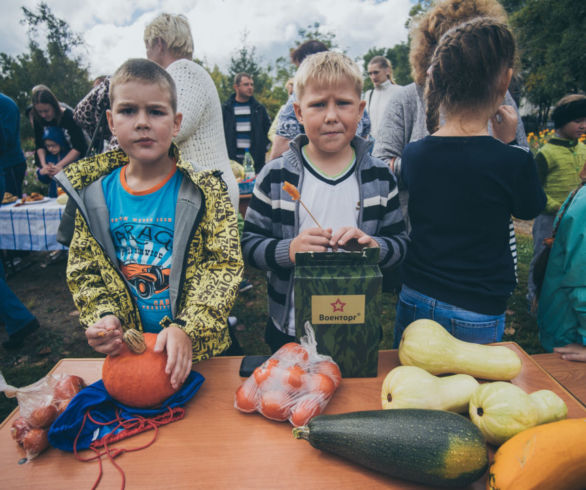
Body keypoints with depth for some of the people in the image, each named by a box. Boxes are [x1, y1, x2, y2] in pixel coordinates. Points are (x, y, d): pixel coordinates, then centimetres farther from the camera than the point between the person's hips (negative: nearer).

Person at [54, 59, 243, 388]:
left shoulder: (205, 190, -13)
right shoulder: (94, 194, -3)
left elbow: (224, 267, -17)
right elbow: (84, 269, 2)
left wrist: (187, 328, -27)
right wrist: (105, 317, -15)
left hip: (199, 347, -2)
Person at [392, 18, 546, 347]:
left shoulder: (412, 155, -9)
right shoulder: (512, 162, -18)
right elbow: (531, 209, 3)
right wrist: (508, 141, 5)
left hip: (414, 301, 3)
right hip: (478, 315, -3)